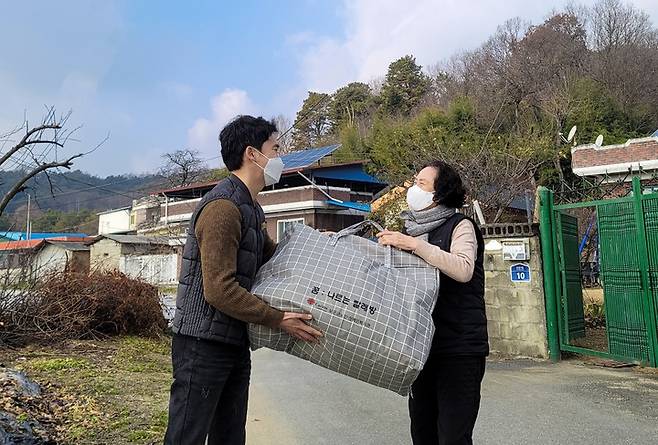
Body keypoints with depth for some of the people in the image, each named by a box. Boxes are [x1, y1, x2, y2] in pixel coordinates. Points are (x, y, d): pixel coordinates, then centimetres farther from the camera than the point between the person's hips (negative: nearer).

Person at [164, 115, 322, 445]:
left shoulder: (250, 208, 14)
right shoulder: (223, 207, -19)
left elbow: (272, 255, 24)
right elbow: (220, 291, -24)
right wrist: (279, 320, -18)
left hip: (235, 342, 10)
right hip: (204, 344, -10)